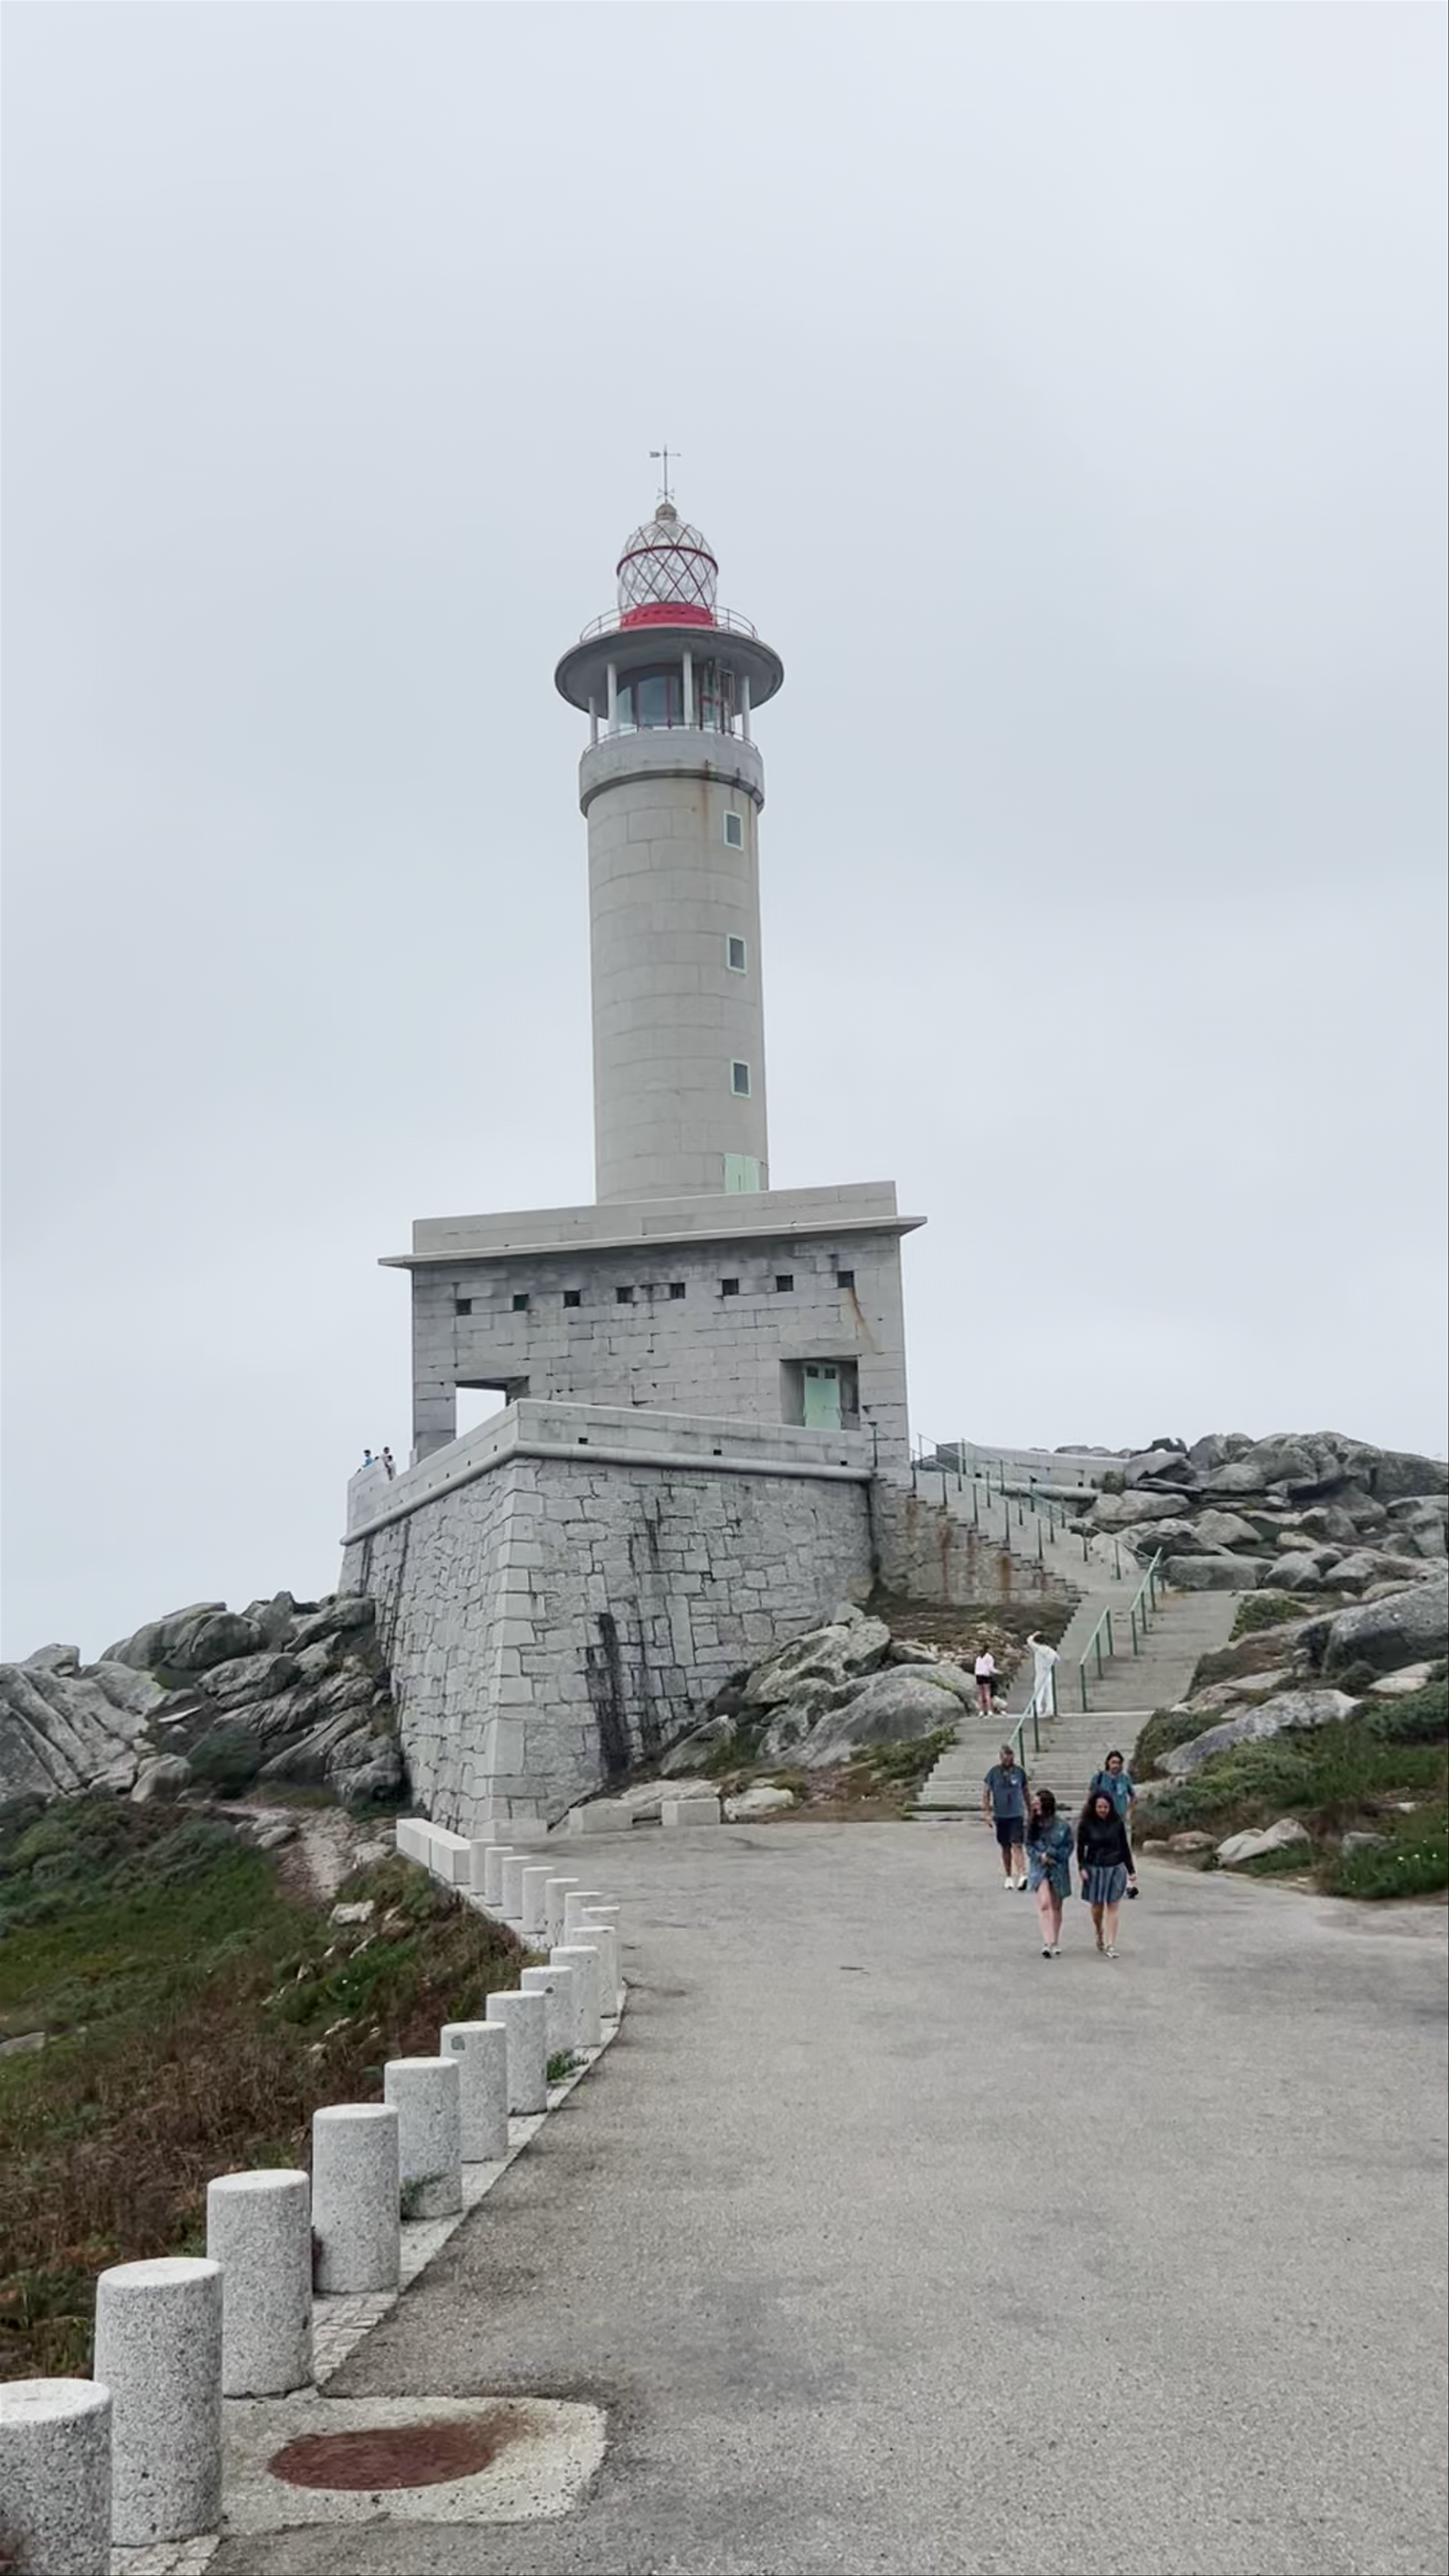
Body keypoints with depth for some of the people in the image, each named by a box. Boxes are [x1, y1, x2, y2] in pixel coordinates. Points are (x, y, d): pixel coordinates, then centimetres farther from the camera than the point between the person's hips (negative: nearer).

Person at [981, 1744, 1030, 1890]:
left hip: (1017, 1814, -1)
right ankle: (1008, 1877, 20)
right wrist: (986, 1811, -2)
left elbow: (1025, 1792, 16)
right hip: (1001, 1816, 1)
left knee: (1018, 1845, -13)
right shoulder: (994, 1772, 0)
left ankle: (1022, 1875, -19)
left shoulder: (1019, 1771, 4)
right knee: (1005, 1848, 9)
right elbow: (986, 1792, 5)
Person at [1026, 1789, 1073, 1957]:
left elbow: (1069, 1848, -2)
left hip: (1059, 1869, -1)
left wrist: (1051, 1854, -14)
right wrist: (1040, 1856, -12)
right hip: (1039, 1869, 1)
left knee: (1056, 1907, 11)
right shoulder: (1033, 1825, 1)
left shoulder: (1063, 1825, -7)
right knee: (1044, 1905, -14)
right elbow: (1029, 1846, 5)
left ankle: (1055, 1943, 25)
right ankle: (1048, 1943, -18)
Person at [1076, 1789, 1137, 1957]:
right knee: (1097, 1906, 8)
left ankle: (1111, 1945, -1)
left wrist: (1131, 1870, 9)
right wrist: (1082, 1868, -10)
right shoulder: (1087, 1824, -5)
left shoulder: (1117, 1823, -1)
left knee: (1112, 1907, -2)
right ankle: (1099, 1936, 33)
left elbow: (1125, 1847, 7)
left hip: (1116, 1869, 0)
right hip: (1095, 1869, 0)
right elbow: (1081, 1847, 0)